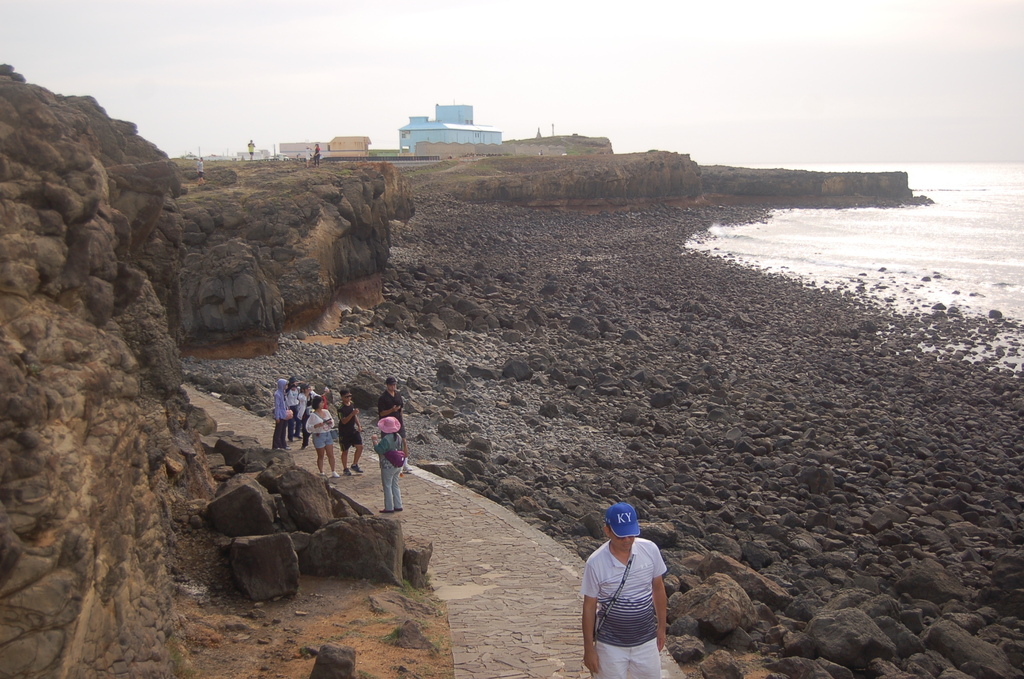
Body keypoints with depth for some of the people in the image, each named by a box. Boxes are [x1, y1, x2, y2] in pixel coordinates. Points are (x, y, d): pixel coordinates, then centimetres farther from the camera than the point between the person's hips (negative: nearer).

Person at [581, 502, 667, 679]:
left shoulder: (650, 550, -12)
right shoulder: (595, 563, -20)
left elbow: (658, 588, 3)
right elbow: (589, 606, -10)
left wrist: (661, 627, 11)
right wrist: (588, 648, -4)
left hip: (646, 640, 3)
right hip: (611, 644, -2)